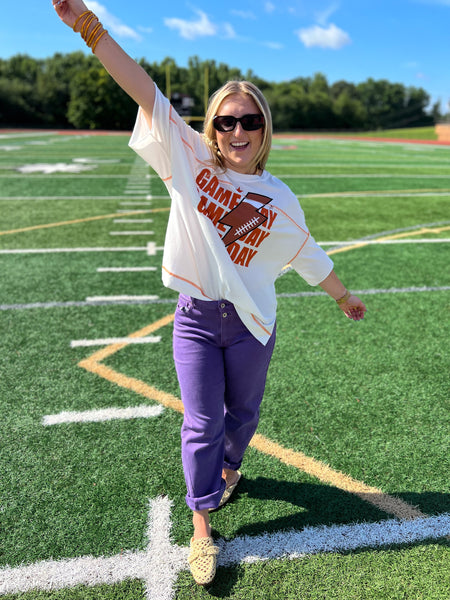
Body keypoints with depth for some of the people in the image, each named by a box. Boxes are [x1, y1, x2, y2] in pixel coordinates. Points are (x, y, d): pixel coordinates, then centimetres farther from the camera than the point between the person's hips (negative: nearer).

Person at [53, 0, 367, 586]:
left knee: (242, 414, 17)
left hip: (251, 323, 2)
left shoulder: (280, 201, -1)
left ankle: (229, 468, 51)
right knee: (202, 423, 5)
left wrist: (344, 296, 21)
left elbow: (309, 256, 11)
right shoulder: (189, 160, -4)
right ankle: (201, 527, 24)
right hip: (195, 318, -1)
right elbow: (147, 94, -12)